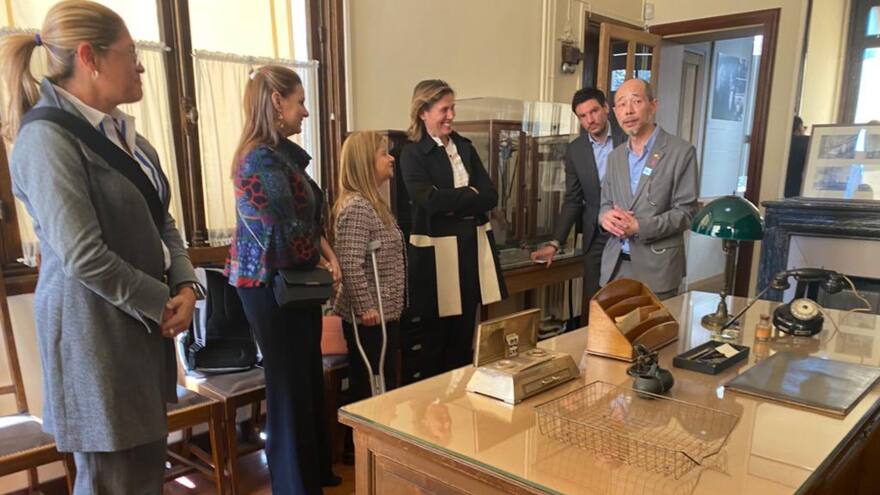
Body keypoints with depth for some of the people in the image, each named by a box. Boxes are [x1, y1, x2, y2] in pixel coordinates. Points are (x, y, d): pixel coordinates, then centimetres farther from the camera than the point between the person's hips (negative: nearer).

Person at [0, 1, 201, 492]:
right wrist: (163, 302, -11)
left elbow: (161, 222, 12)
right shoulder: (48, 137, -15)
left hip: (145, 322, 8)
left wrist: (185, 286, -3)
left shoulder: (123, 133, 12)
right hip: (94, 330, -8)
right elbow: (83, 256, -21)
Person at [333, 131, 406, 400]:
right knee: (368, 389, 2)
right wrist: (366, 308, -21)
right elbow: (350, 264, -26)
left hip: (385, 312, 10)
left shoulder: (374, 203, 12)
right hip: (370, 318, -10)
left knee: (386, 384, 18)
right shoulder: (356, 207, -19)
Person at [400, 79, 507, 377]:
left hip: (473, 245, 5)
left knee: (466, 333, 12)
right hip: (436, 251, -5)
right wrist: (470, 194, -6)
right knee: (437, 335, 8)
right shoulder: (412, 154, -4)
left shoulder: (465, 147, 12)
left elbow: (491, 197, 3)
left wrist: (452, 203, -11)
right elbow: (430, 201, -18)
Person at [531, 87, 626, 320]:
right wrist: (555, 243, -1)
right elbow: (572, 201, 5)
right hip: (596, 239, 2)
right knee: (592, 305, 2)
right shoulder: (575, 150, 2)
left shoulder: (629, 140, -5)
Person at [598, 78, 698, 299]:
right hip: (615, 265, 5)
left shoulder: (681, 152, -6)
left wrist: (639, 226, -20)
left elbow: (686, 212, -8)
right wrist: (606, 216, -8)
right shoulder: (615, 156, 12)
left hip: (656, 268, -4)